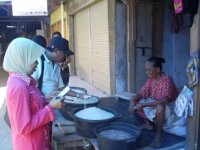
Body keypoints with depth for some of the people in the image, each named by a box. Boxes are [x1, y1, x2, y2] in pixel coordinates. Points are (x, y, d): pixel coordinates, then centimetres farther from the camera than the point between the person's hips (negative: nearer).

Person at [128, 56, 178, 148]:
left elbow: (165, 100, -40)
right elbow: (142, 93, -2)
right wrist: (133, 101, -24)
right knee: (135, 102, -1)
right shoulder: (151, 79, -4)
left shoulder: (166, 80, -28)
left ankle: (159, 134, -16)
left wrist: (143, 105, -40)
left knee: (159, 107, -41)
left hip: (169, 107, -8)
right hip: (154, 104, 8)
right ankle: (148, 124, 14)